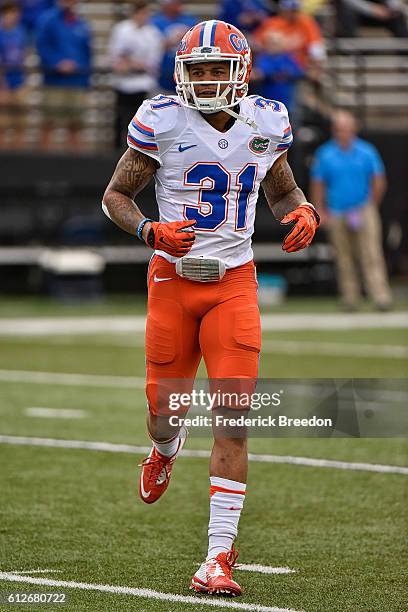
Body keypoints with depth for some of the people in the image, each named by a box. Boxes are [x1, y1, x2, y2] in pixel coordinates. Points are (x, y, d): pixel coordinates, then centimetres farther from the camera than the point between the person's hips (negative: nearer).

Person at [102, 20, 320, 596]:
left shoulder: (266, 122, 1)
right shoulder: (163, 121, -8)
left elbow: (284, 191, 19)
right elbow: (115, 195, 1)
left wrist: (305, 213, -4)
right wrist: (150, 230, -19)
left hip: (234, 284, 1)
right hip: (172, 282, -1)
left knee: (232, 419, -11)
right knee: (166, 410, 7)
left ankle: (219, 556, -9)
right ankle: (166, 447, 49)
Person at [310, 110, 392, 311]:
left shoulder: (367, 152, 2)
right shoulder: (325, 155, 2)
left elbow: (379, 181, 9)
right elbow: (317, 185, 8)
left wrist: (371, 207, 8)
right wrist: (321, 212, 4)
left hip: (364, 213, -1)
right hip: (337, 215, 1)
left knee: (372, 255, -10)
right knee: (344, 260, 3)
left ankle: (381, 297, -17)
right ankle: (350, 298, 11)